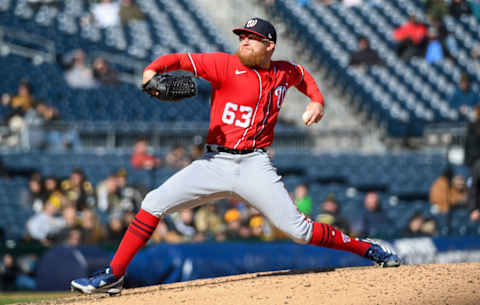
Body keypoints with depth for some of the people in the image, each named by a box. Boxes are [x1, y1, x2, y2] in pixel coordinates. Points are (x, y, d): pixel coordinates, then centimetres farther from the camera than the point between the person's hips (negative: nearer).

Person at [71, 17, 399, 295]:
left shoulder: (284, 72, 7)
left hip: (254, 165, 0)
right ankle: (113, 275, -5)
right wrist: (153, 70, -31)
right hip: (215, 163, 0)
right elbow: (181, 59, -12)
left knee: (298, 229, -9)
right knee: (154, 203, -11)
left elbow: (303, 74, 31)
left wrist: (317, 101, 14)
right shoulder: (226, 65, -2)